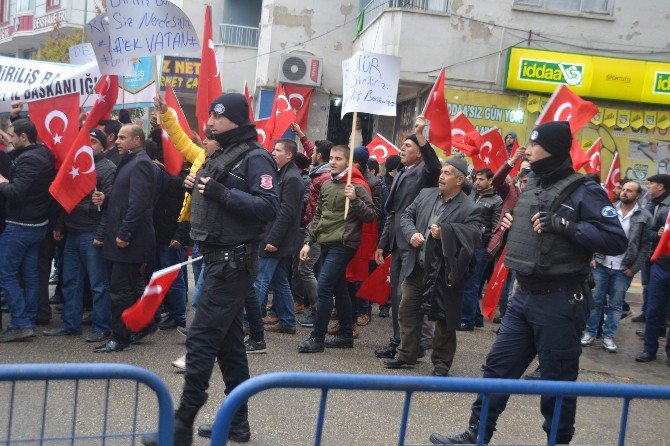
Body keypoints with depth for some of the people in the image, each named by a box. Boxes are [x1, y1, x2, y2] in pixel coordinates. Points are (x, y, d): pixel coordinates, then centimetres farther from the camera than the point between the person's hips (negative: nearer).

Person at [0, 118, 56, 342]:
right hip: (38, 224, 9)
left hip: (19, 226, -9)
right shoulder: (43, 154, 8)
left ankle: (20, 324, -4)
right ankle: (29, 321, 19)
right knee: (30, 273, 13)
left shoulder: (28, 160, -20)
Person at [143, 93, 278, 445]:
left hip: (233, 262, -10)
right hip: (218, 258, 10)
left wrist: (220, 192, -24)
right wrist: (199, 187, 8)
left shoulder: (255, 158, -12)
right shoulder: (222, 156, 17)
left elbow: (268, 207, -23)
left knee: (201, 338, -9)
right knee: (228, 340, 13)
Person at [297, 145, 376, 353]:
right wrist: (308, 242, 14)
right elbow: (318, 216, 19)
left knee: (324, 287, -11)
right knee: (339, 288, 12)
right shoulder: (326, 185, 14)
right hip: (326, 244, 7)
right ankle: (346, 335, 21)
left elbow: (371, 215, -10)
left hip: (343, 244, -7)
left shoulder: (357, 186, -7)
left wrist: (354, 199, -24)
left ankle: (317, 338, -4)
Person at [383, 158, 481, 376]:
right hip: (417, 267, 5)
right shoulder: (426, 195, 7)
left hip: (444, 272, -5)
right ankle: (406, 355, 28)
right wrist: (412, 233, -7)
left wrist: (444, 232, -26)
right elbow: (407, 216, 13)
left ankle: (441, 362, 21)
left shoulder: (469, 209, -11)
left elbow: (475, 236, -21)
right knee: (407, 310, 13)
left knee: (444, 319, 5)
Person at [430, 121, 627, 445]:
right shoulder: (532, 186, 12)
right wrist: (511, 224, 7)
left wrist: (564, 225, -26)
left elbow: (617, 241, -21)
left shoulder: (584, 192, -13)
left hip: (560, 301, -8)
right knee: (498, 366, 12)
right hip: (523, 296, 8)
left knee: (556, 380, 4)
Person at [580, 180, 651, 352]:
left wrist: (634, 268, -7)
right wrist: (592, 257, -3)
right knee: (595, 301, 7)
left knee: (616, 305, 8)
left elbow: (645, 246, -2)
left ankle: (608, 336, 18)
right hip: (601, 265, 1)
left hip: (623, 270, -1)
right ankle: (590, 332, 18)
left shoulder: (644, 217, -3)